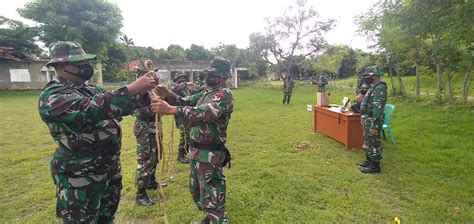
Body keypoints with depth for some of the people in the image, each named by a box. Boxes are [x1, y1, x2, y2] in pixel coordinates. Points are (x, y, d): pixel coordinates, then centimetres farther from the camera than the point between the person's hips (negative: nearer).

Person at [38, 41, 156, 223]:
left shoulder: (93, 90, 8)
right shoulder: (53, 96, -16)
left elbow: (119, 106, 8)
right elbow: (92, 110, -33)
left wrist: (142, 91, -11)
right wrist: (133, 88, -37)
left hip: (110, 166, 8)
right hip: (80, 174, -7)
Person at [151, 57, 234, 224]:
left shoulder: (224, 95, -17)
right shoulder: (206, 93, 14)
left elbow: (204, 113, -34)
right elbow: (186, 102, 13)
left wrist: (170, 109, -43)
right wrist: (168, 95, -8)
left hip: (209, 154, -10)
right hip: (196, 151, 10)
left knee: (211, 197, -1)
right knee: (196, 191, 24)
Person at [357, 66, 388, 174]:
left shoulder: (380, 89, -21)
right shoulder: (373, 87, 13)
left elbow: (377, 109, -25)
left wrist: (374, 126, -26)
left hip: (372, 122, -10)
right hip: (367, 120, 10)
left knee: (374, 144, 1)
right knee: (368, 142, 19)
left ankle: (375, 165, 13)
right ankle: (369, 161, 33)